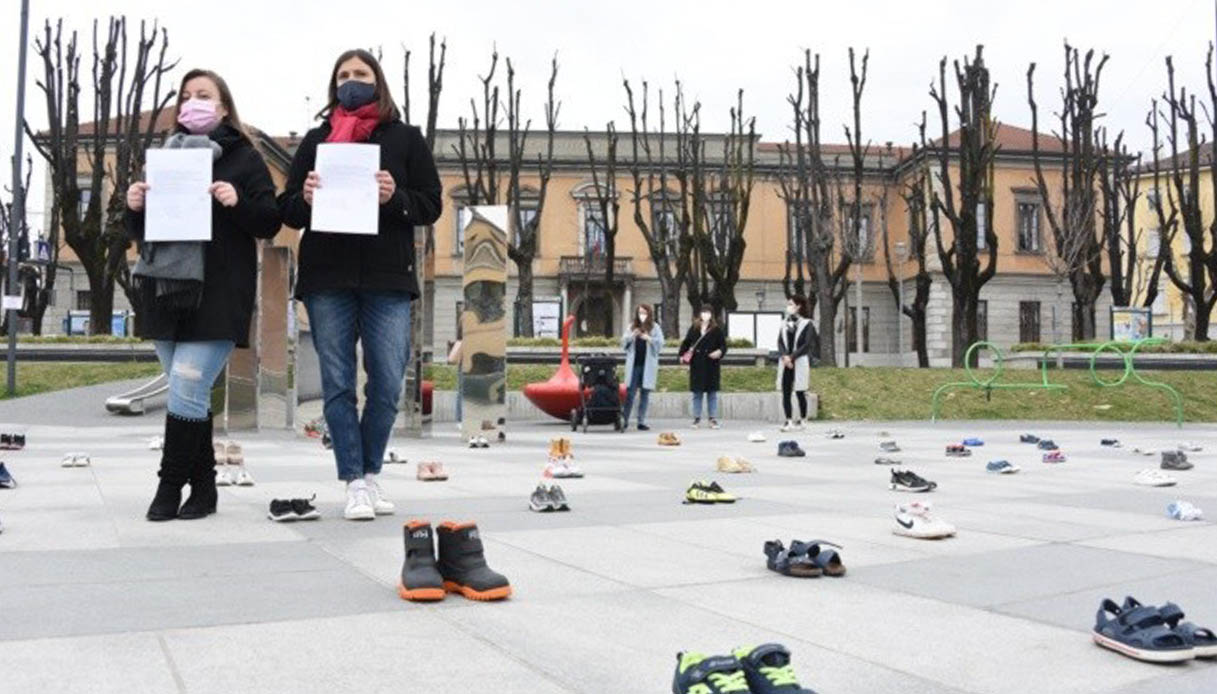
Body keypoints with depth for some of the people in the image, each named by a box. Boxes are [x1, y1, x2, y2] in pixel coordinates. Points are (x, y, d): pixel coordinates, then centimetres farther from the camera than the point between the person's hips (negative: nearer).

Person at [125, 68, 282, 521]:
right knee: (192, 394, 7)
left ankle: (171, 486, -1)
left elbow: (270, 223, -2)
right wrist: (135, 208, -1)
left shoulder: (244, 159, 4)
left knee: (186, 391, -11)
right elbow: (142, 233, 20)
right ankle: (202, 488, 13)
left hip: (216, 296, -5)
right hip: (166, 290, 5)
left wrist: (237, 203, -20)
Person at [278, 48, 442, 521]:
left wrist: (395, 197, -14)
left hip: (388, 278, -1)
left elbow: (431, 206, 5)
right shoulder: (316, 139, 15)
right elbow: (288, 211, 13)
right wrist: (305, 198, -9)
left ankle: (371, 473, 16)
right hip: (327, 280, 1)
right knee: (337, 384, -1)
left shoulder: (405, 139, 10)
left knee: (387, 385, -2)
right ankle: (355, 482, 6)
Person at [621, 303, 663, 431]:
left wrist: (649, 339, -18)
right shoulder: (632, 327, 11)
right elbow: (623, 343, 8)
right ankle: (625, 420, 3)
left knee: (645, 394, 4)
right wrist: (632, 336, -9)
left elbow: (660, 343, -3)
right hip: (633, 364, 1)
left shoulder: (655, 327, 5)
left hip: (648, 365, -1)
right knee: (630, 393, -1)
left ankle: (641, 422, 8)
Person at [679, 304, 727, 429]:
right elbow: (686, 343, 11)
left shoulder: (716, 330, 0)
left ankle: (713, 419, 10)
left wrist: (720, 352, -18)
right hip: (697, 365, 2)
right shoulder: (693, 328, 5)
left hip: (711, 365, -1)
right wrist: (682, 354, -3)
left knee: (712, 393, 4)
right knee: (697, 393, 7)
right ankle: (697, 418, 14)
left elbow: (723, 344, 1)